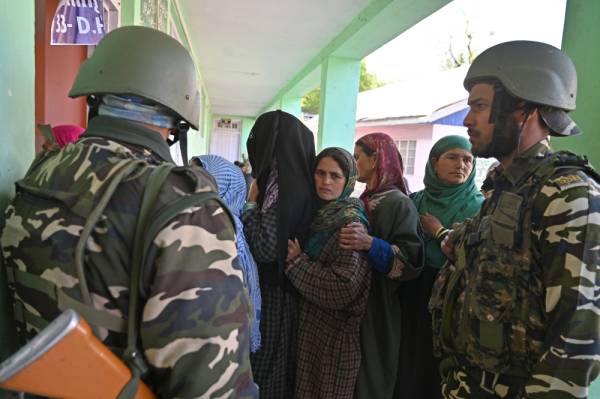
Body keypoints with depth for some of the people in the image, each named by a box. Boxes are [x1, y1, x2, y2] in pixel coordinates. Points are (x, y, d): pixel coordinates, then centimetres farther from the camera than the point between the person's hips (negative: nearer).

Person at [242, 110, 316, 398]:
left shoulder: (282, 184, -21)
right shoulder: (298, 179, 4)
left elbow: (264, 248, -25)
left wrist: (251, 202, -14)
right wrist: (257, 201, 5)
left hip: (270, 297, -8)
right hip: (283, 291, 8)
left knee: (261, 373, 9)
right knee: (277, 369, 22)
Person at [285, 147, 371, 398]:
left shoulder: (350, 223, -18)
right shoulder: (319, 215, 5)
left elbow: (345, 289, -25)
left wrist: (296, 262, -20)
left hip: (335, 335, -7)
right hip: (310, 328, 7)